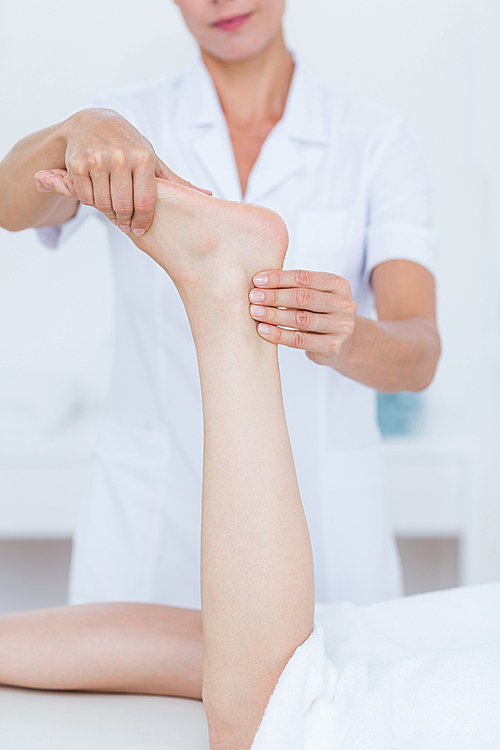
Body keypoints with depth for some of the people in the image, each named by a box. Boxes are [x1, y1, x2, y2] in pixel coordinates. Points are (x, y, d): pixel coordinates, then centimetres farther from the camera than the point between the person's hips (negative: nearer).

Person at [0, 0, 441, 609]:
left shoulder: (378, 140, 0)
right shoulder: (129, 121, 3)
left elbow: (420, 356, -12)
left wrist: (345, 338, -33)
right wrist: (77, 131, -37)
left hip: (323, 521, 0)